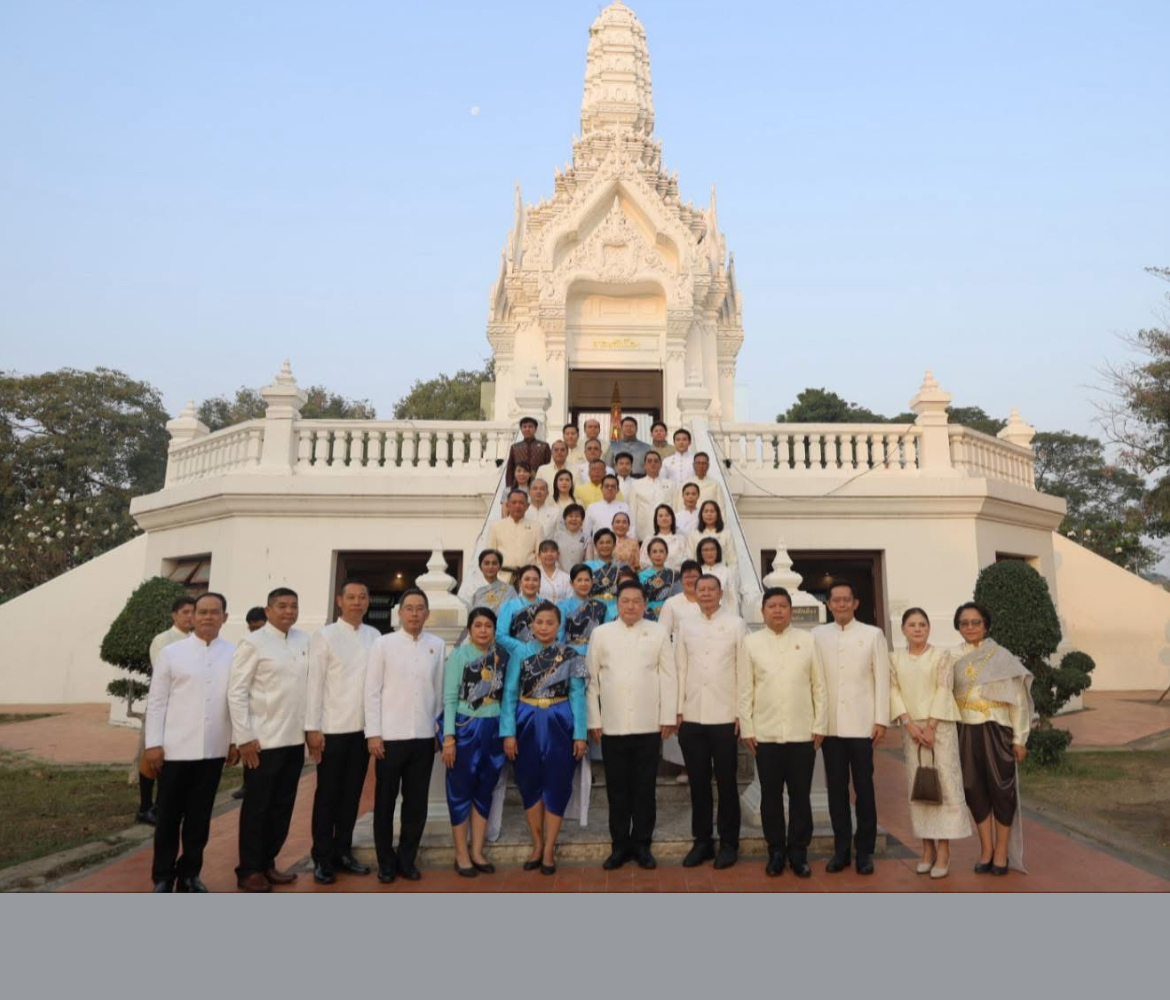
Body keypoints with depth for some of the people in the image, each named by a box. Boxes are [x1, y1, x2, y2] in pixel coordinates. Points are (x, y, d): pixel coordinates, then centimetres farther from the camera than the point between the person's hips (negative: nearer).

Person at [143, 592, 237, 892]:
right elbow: (156, 701, -1)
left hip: (213, 750, 1)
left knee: (199, 817, 11)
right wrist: (153, 744, -5)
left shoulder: (235, 654, 2)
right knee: (169, 816, 9)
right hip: (175, 749, -1)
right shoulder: (171, 652, -1)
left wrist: (236, 740, 4)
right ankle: (163, 877, 24)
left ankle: (189, 873, 26)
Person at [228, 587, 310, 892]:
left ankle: (267, 862, 28)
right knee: (256, 807, 7)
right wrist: (244, 738, -12)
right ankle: (248, 870, 21)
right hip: (263, 740, -5)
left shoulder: (304, 640, 5)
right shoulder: (253, 643, -9)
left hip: (295, 738, 5)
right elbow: (236, 692, -10)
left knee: (283, 805, 13)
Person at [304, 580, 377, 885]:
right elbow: (314, 683, -7)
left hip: (364, 727, 3)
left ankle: (343, 852, 24)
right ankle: (322, 859, 17)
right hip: (333, 728, -3)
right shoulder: (324, 635, -4)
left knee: (352, 793, 12)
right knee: (327, 795, 7)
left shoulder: (374, 635, 6)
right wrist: (312, 728, -10)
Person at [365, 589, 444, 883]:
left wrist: (439, 729, 8)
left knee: (417, 802, 10)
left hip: (424, 737, 2)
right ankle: (386, 862, 25)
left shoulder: (437, 645, 3)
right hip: (390, 736, -2)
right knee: (385, 801, 10)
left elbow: (439, 691, 8)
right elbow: (372, 691, -3)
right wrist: (373, 733, -7)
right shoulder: (384, 643, -2)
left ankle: (407, 859, 26)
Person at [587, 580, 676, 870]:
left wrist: (668, 717, -2)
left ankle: (642, 844, 21)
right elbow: (592, 679, 4)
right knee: (617, 788, 9)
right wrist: (594, 720, 0)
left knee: (644, 788, 8)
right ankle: (620, 845, 21)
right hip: (612, 725, 1)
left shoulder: (659, 633, 4)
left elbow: (668, 677, 2)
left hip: (649, 725, 0)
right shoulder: (600, 633, 5)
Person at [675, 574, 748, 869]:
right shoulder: (685, 627, 7)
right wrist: (679, 711, 4)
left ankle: (728, 843, 20)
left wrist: (742, 713, -6)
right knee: (698, 782, 10)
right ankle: (702, 840, 22)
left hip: (725, 717, -3)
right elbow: (680, 670, 8)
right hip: (692, 717, 3)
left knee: (726, 782, 7)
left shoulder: (736, 624, -1)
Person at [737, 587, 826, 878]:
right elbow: (745, 689, 1)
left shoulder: (807, 640, 4)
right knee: (771, 795, 8)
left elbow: (819, 687, 4)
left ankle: (798, 851, 21)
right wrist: (747, 728, -2)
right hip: (765, 733, 0)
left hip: (803, 733, 1)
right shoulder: (750, 642, 2)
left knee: (801, 795, 8)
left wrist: (820, 726, 0)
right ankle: (776, 851, 21)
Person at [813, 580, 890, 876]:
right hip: (829, 725, 1)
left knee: (864, 788, 5)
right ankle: (841, 849, 16)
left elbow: (882, 679, 1)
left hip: (861, 724, -1)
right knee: (836, 788, 7)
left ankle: (865, 850, 16)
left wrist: (881, 720, -4)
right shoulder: (817, 635, 6)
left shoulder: (873, 634, 3)